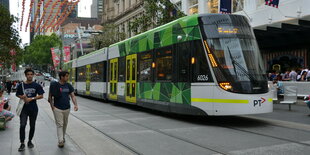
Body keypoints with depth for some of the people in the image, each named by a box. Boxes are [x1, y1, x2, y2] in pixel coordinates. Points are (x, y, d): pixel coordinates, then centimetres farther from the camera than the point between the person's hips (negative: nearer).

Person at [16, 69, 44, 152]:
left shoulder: (36, 85, 0)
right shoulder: (21, 85, 1)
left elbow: (41, 96, -2)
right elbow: (18, 95, 10)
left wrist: (31, 98, -14)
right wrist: (23, 97, -11)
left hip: (33, 108, 1)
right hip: (24, 108, -1)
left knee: (32, 126, 10)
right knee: (22, 125, -11)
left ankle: (30, 141, 27)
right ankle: (22, 143, -3)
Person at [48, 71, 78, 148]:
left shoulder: (68, 85, 4)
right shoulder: (54, 85, -9)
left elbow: (72, 96, 3)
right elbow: (50, 96, -2)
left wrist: (75, 104, -12)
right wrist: (52, 106, -9)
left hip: (67, 108, 5)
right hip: (57, 108, -5)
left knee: (65, 124, 16)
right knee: (59, 125, -7)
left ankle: (63, 137, 33)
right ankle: (60, 141, -9)